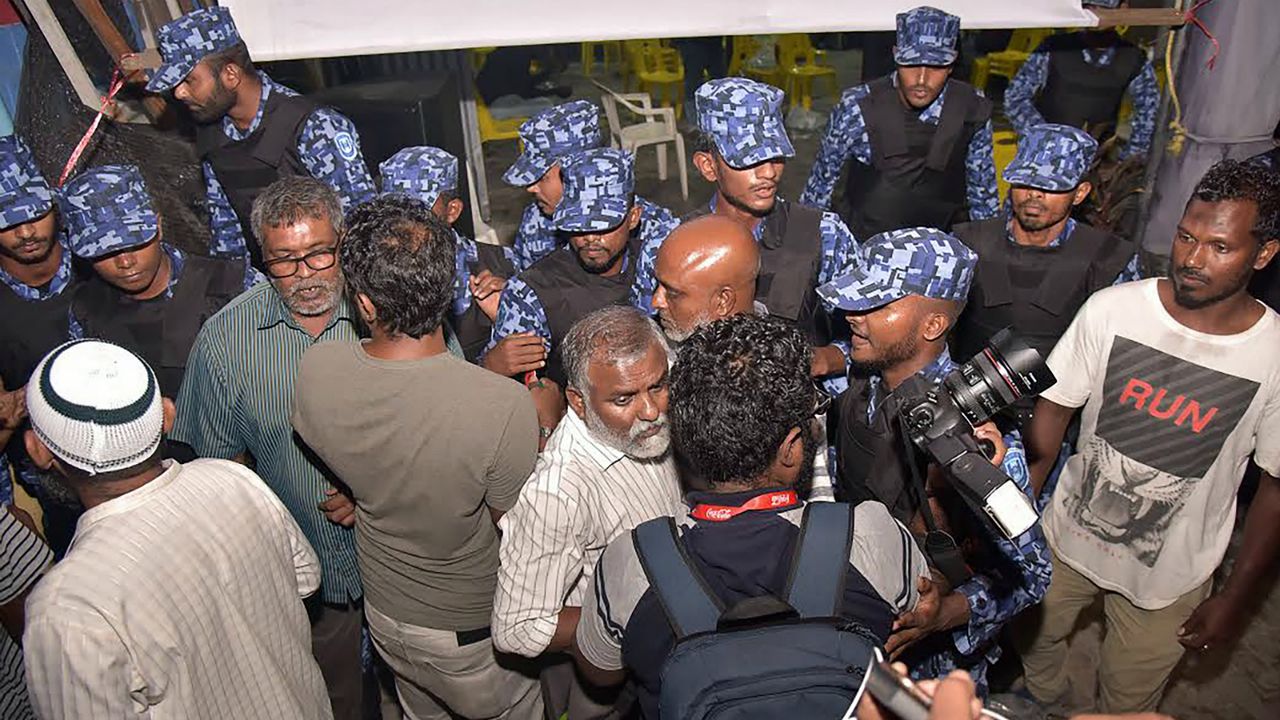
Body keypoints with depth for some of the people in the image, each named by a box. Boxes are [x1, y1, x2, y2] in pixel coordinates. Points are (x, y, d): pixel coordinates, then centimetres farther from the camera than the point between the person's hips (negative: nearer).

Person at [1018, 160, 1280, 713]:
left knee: (1127, 700, 19)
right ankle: (1039, 705, 58)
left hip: (1168, 577, -1)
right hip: (1065, 538, 2)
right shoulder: (1111, 310, -17)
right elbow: (1054, 409, -7)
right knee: (1036, 645, 25)